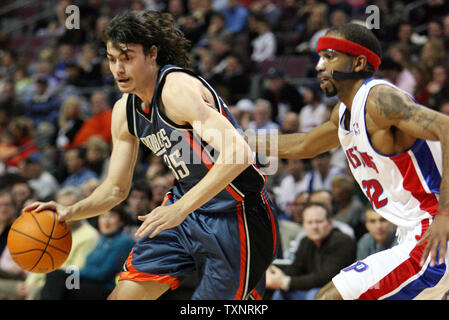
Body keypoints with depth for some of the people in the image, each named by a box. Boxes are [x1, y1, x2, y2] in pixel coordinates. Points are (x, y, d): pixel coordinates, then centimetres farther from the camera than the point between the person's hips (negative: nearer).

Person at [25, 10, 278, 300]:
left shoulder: (177, 88, -22)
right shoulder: (125, 111, 5)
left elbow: (238, 154, -34)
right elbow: (117, 188, 15)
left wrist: (180, 208, -38)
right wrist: (69, 212, -2)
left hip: (235, 215, -8)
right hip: (188, 211, 8)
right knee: (123, 295, 5)